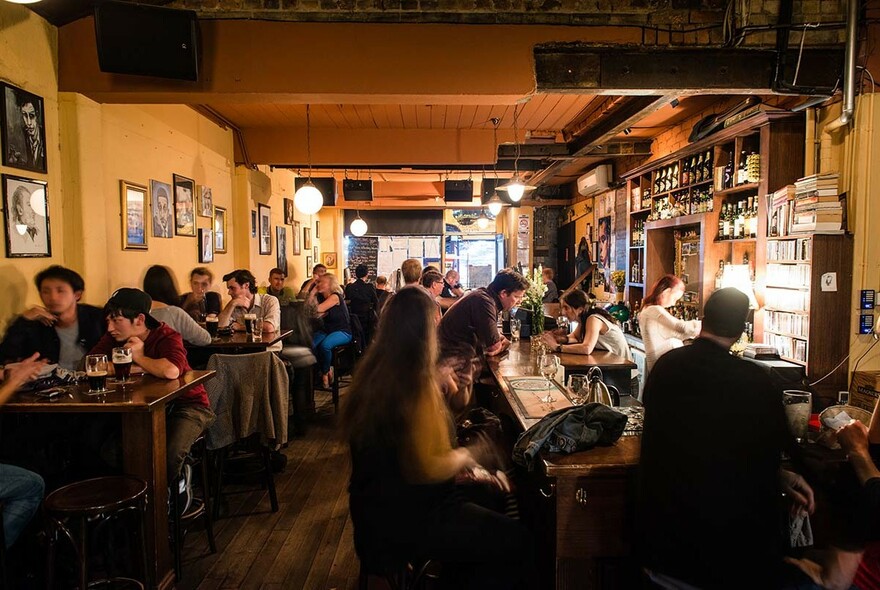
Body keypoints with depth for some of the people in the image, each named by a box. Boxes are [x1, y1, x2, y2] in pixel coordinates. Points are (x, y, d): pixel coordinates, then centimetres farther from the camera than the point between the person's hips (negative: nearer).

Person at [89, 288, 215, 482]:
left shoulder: (167, 337, -20)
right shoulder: (114, 338, -1)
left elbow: (171, 371, -41)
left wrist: (139, 357, -22)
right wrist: (137, 370, -19)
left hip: (186, 405, -6)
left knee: (170, 453, -29)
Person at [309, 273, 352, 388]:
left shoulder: (335, 297, -15)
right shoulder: (320, 296, 8)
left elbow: (318, 309, -25)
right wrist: (313, 292, -6)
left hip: (343, 332, -6)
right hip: (327, 330, 7)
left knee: (325, 345, -34)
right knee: (311, 343, -23)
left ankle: (325, 372, -6)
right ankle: (327, 371, -4)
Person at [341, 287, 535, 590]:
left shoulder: (371, 372, 1)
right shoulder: (417, 384, -24)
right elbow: (426, 469, -26)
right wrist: (463, 456, -7)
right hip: (402, 521, -9)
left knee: (487, 500, 23)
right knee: (516, 541, -2)